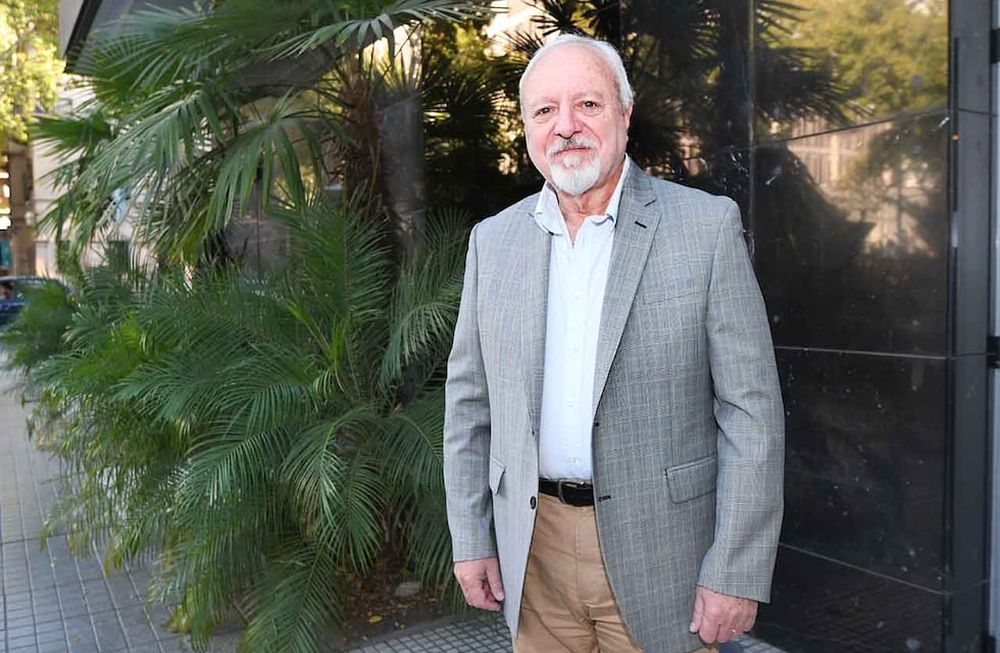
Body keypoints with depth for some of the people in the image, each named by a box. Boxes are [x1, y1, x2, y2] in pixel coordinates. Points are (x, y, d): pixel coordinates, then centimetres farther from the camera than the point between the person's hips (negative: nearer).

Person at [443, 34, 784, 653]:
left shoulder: (708, 225, -8)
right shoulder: (494, 241, 3)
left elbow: (751, 410, -9)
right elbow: (469, 401, 7)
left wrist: (736, 573, -11)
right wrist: (471, 540, 5)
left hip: (656, 550, -3)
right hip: (534, 548, 3)